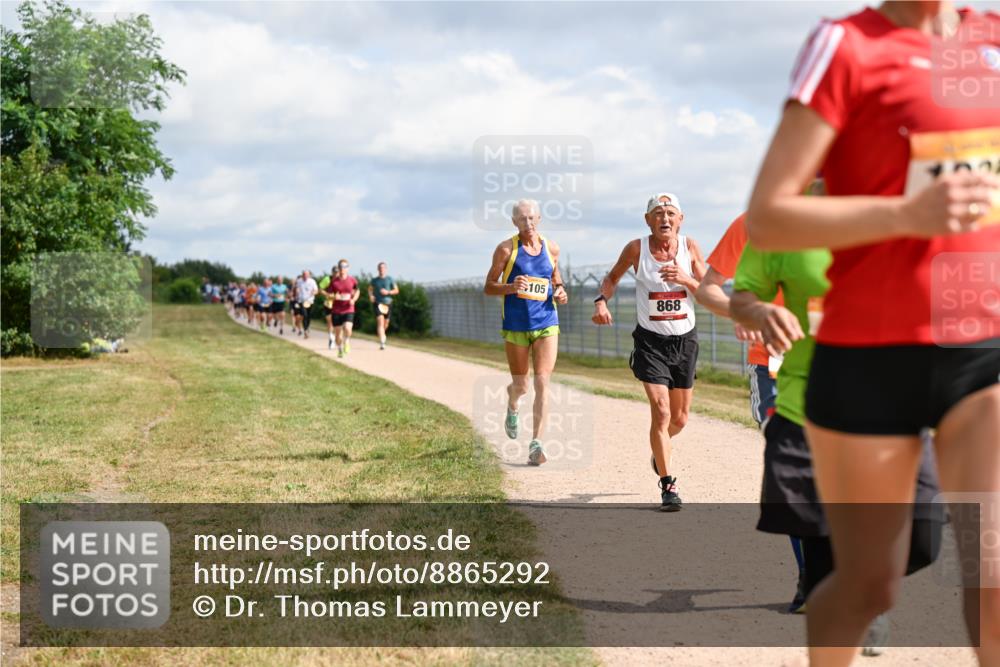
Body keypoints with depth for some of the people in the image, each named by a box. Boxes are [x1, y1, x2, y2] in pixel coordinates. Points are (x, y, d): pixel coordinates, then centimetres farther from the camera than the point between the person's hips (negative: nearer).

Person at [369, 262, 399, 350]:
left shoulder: (390, 279, 0)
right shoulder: (374, 280, 4)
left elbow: (396, 290, 2)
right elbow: (370, 289, 21)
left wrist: (388, 292, -15)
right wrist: (370, 295, 0)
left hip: (387, 303, 1)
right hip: (377, 303, -1)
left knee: (386, 323, 14)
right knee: (380, 322, -18)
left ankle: (382, 334, 48)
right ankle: (382, 343, -24)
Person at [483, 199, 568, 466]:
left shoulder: (551, 247, 7)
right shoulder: (506, 249, -3)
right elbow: (488, 288, -1)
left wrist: (560, 293, 1)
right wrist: (511, 287, -20)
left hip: (546, 324, 2)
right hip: (515, 325, -2)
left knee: (542, 383, -11)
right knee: (520, 385, 8)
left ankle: (536, 443, -10)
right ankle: (512, 405, 46)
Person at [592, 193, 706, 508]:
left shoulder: (690, 246, -5)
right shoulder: (636, 249, -8)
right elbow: (612, 277, 9)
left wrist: (685, 279, -23)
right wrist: (601, 300, -11)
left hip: (685, 340, 3)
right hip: (650, 340, -2)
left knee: (680, 418, 14)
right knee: (661, 411, -16)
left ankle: (660, 448, 48)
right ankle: (667, 485, -7)